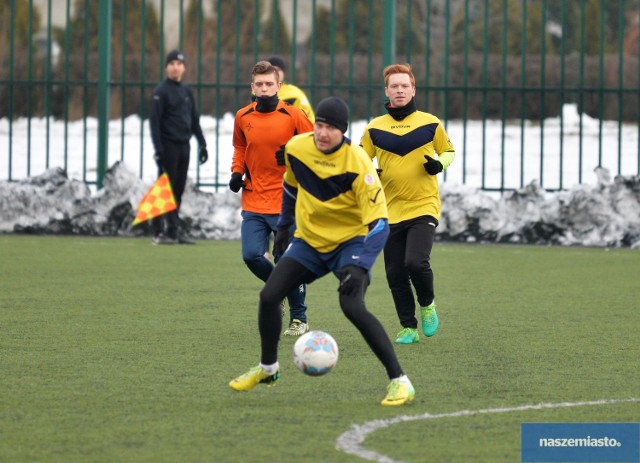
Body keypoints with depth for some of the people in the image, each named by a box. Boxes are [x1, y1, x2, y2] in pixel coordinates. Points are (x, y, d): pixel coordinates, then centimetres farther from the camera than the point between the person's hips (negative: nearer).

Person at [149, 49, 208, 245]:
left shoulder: (187, 91, 15)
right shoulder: (161, 91, -5)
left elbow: (194, 120, 20)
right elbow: (154, 121, -10)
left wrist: (202, 143, 13)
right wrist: (158, 148, -17)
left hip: (184, 146, 6)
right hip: (168, 146, -6)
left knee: (178, 190, 7)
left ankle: (175, 230, 10)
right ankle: (160, 231, -5)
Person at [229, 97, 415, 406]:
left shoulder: (357, 164, -25)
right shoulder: (296, 148, -9)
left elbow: (378, 224, -26)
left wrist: (360, 267, -35)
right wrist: (284, 225, 20)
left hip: (350, 241, -5)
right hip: (309, 240, 5)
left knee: (351, 305, -27)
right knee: (268, 297, -4)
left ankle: (399, 381, -20)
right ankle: (267, 369, 22)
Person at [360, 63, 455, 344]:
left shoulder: (430, 124, 1)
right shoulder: (375, 128, 4)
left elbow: (448, 151, 13)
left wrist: (439, 165, -8)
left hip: (424, 206, -3)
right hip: (391, 212, 3)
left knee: (416, 262, -21)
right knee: (395, 275, 2)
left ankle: (427, 305, 9)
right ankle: (408, 328, 18)